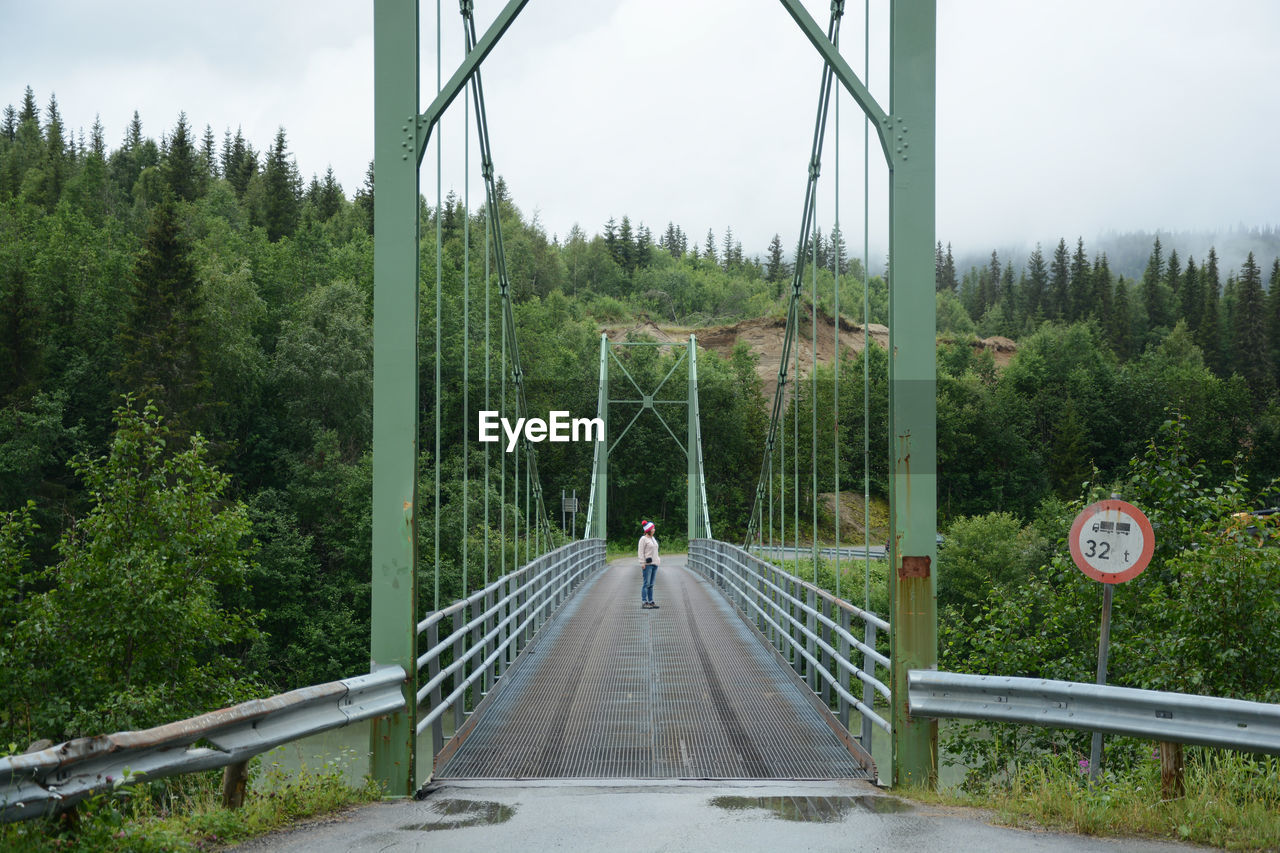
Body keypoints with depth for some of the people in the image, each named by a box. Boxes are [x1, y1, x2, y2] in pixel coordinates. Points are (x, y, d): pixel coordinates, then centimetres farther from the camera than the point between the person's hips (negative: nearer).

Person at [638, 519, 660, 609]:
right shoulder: (643, 539, -6)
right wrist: (642, 563, -15)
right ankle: (644, 602, -8)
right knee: (646, 584, -8)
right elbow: (641, 552, -10)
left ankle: (651, 602, 11)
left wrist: (658, 560, 20)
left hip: (654, 564, 8)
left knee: (651, 584, 9)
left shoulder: (653, 539, 18)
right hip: (647, 564, -8)